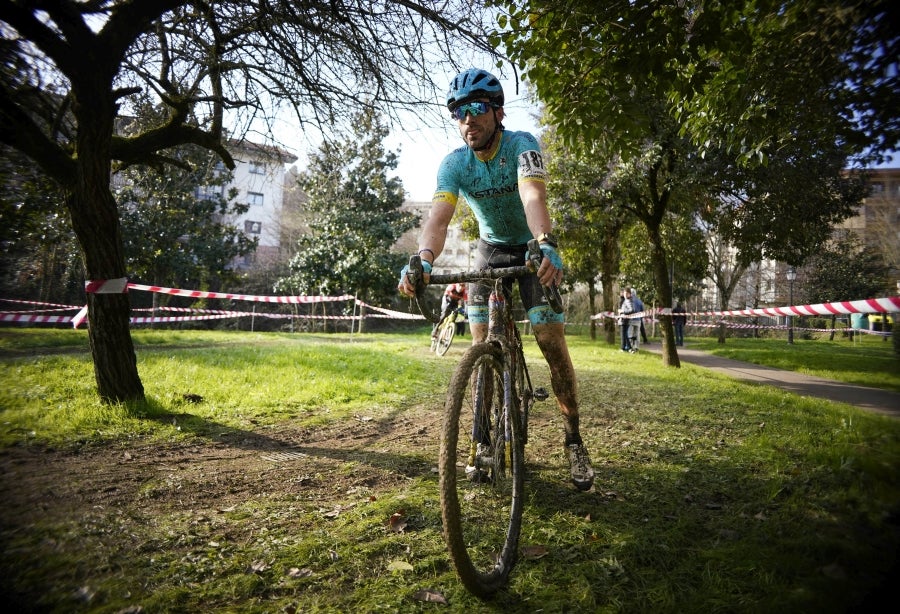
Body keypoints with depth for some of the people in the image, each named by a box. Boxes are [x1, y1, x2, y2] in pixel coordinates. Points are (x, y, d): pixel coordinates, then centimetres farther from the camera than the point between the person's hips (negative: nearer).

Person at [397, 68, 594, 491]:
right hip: (490, 250, 3)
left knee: (551, 339, -14)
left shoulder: (521, 145, -21)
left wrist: (546, 244, -60)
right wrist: (423, 259, -50)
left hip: (532, 250, -2)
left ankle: (573, 439, 2)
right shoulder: (454, 164, -14)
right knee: (482, 347, -6)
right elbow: (439, 217, -29)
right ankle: (487, 439, 10)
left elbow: (533, 196, -40)